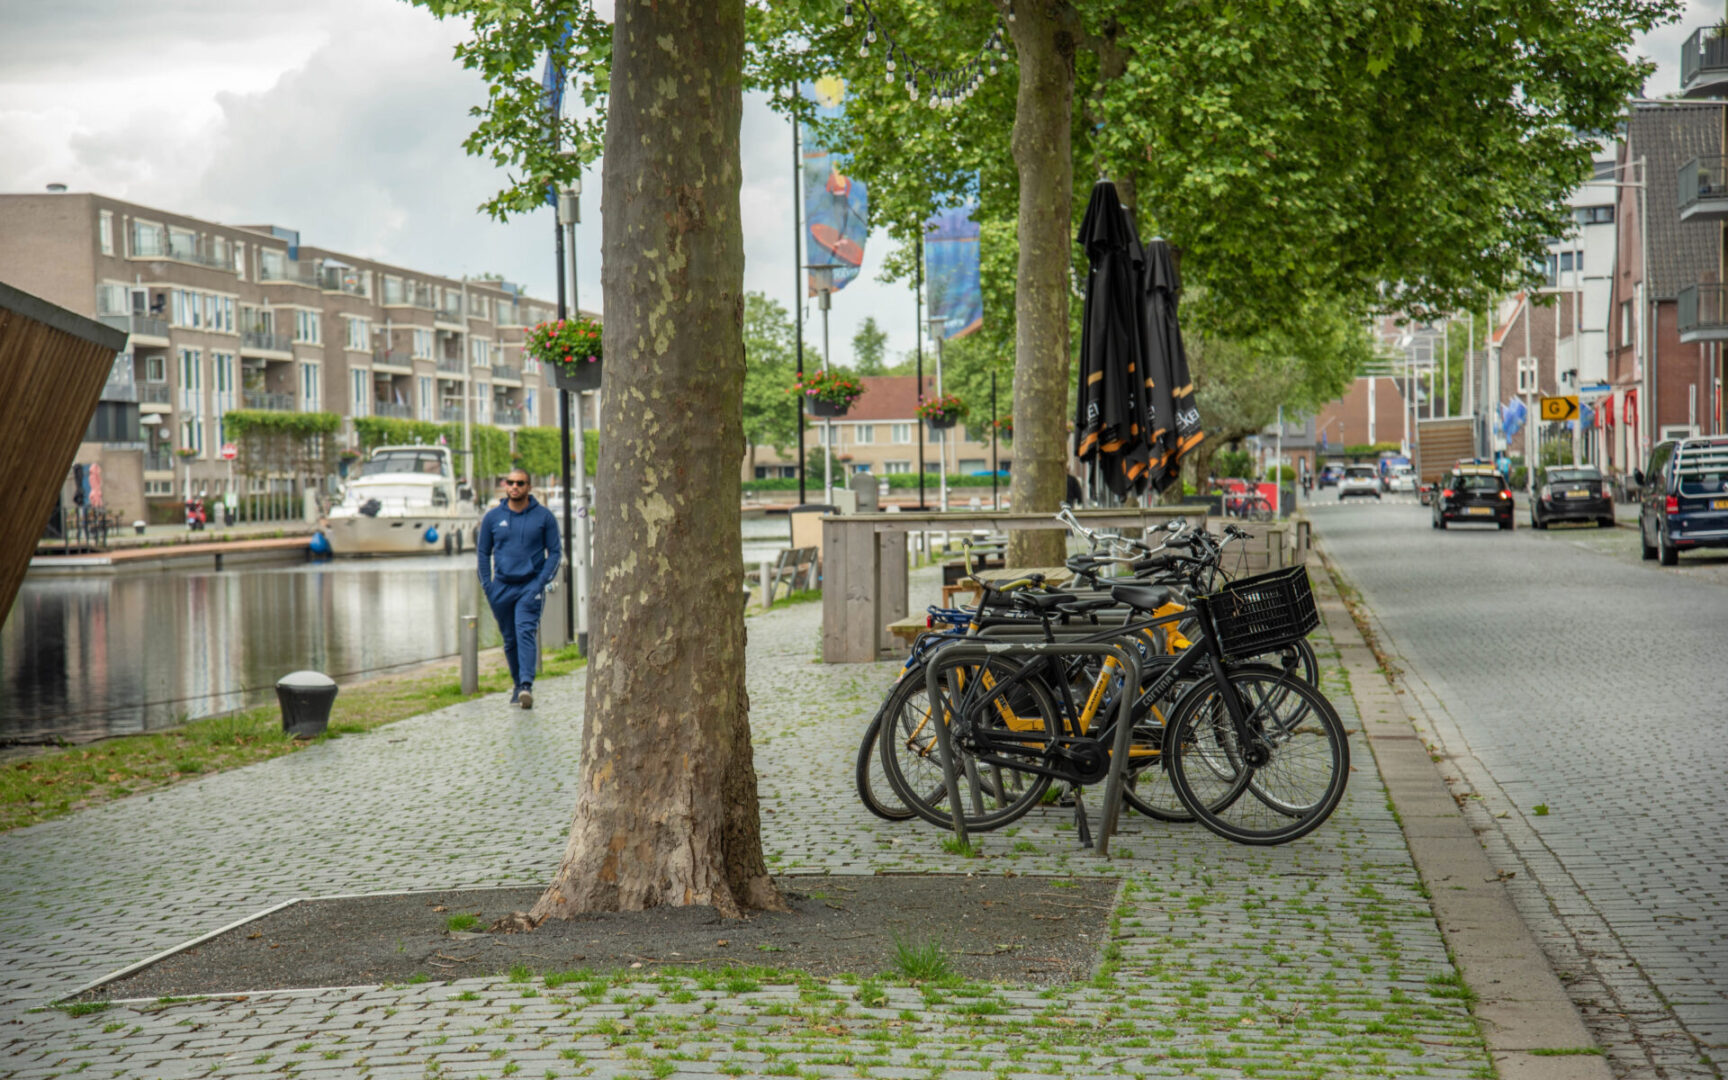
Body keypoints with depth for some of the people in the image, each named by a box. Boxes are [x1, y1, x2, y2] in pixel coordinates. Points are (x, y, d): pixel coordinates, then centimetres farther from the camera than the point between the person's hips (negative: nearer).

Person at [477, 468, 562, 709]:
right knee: (510, 639, 9)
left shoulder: (544, 516, 0)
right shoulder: (493, 517, 5)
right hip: (502, 586, 3)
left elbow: (554, 551, 4)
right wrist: (486, 584, 2)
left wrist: (543, 580, -9)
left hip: (531, 586, -3)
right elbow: (483, 552, 13)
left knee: (526, 631, -19)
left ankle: (527, 684, -28)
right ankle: (518, 685, 22)